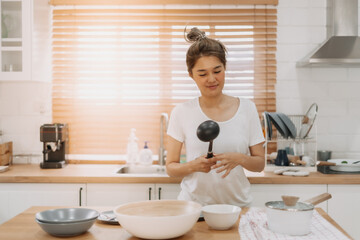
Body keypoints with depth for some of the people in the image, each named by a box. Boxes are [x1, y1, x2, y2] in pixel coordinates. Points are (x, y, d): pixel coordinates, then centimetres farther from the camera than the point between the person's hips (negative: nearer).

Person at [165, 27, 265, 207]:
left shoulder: (247, 109, 3)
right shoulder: (181, 113, 0)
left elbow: (260, 163, 8)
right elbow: (171, 168, 4)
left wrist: (240, 159, -11)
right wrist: (193, 165, -14)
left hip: (237, 203, 2)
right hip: (194, 203, -1)